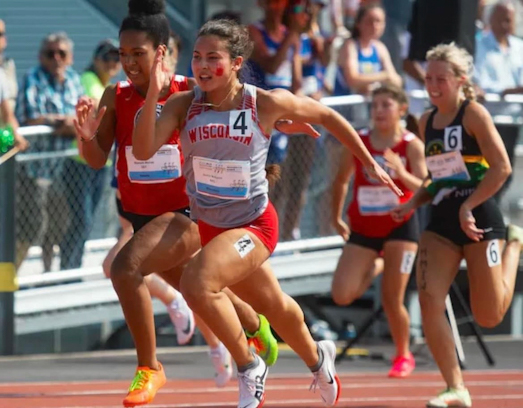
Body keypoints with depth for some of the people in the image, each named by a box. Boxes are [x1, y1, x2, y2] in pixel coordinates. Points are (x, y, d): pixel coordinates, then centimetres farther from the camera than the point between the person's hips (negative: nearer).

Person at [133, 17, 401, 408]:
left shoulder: (267, 103, -17)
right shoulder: (183, 105, -12)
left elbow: (326, 116, 0)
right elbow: (144, 150, -25)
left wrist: (370, 164, 8)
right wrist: (153, 94, -36)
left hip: (253, 224, -4)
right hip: (209, 225, 5)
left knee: (196, 283, -30)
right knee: (274, 306, 25)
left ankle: (249, 366, -9)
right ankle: (317, 357, 57)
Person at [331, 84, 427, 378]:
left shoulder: (411, 145, -11)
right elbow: (342, 181, 11)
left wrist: (402, 173, -37)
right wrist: (336, 217, 16)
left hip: (400, 226, -3)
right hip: (362, 230, 3)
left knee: (392, 300, -5)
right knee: (342, 295, -11)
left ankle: (404, 356, 21)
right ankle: (375, 267, 24)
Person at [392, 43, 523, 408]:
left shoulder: (473, 114, -9)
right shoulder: (427, 123, 10)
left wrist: (468, 206, -21)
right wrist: (413, 204, 4)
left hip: (479, 219, -6)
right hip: (442, 221, 6)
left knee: (489, 317, 1)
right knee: (429, 303, -13)